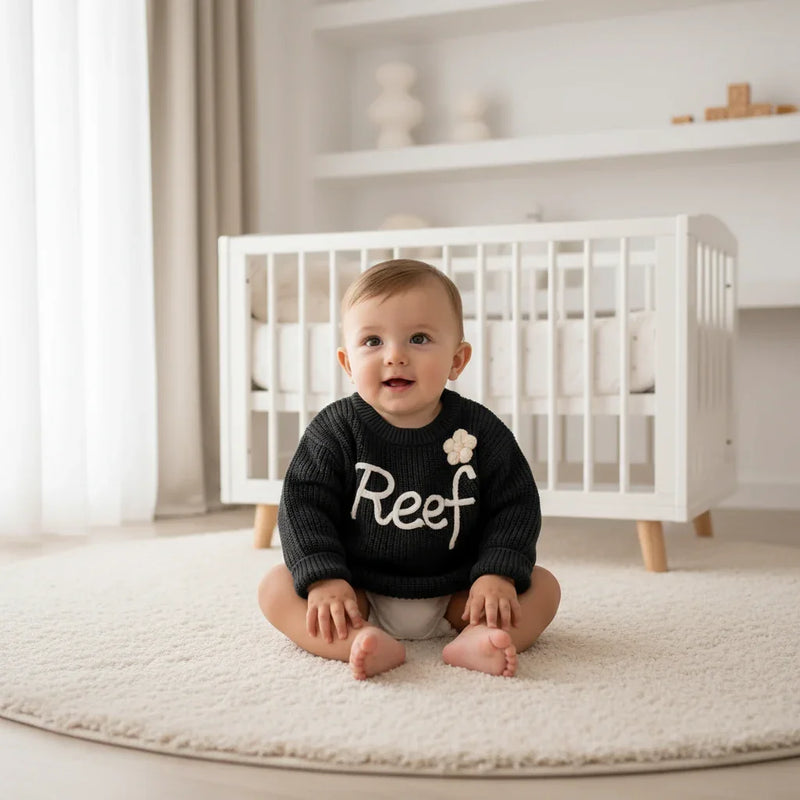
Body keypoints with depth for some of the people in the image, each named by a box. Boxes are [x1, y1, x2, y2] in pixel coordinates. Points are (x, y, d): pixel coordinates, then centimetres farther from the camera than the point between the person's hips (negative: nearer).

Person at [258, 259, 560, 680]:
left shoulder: (480, 430, -7)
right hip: (359, 598, 0)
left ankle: (475, 640, -40)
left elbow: (516, 506, -4)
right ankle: (364, 644, -42)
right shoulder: (336, 429, -9)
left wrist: (499, 574, -18)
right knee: (277, 586, -20)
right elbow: (303, 504, -11)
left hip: (454, 596, 1)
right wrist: (323, 579, -23)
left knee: (543, 585, -14)